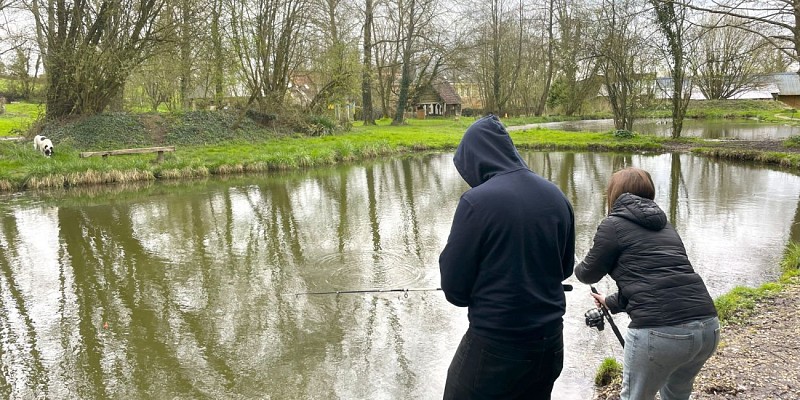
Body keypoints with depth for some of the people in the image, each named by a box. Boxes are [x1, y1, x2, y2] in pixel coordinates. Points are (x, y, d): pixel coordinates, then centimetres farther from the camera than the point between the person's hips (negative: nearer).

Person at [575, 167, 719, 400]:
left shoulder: (614, 225, 3)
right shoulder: (663, 225, 23)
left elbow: (589, 274, 14)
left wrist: (578, 270, 38)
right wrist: (611, 303, 47)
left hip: (659, 331, -7)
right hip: (707, 326, 7)